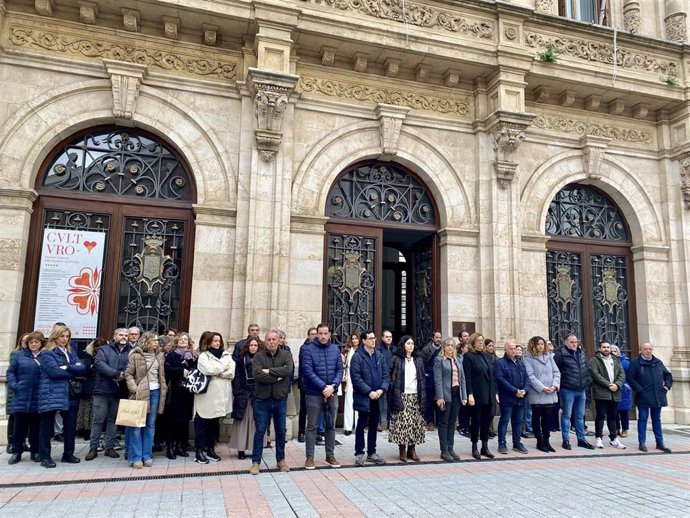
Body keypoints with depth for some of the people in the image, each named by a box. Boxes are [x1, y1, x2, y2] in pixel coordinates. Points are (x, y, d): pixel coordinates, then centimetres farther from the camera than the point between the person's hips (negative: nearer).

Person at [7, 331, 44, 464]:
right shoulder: (19, 355, 5)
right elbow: (11, 372, 7)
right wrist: (13, 386, -7)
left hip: (38, 399, 0)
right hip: (21, 398, 0)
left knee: (36, 426, 7)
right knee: (19, 425, 8)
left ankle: (35, 451, 17)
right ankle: (16, 451, 21)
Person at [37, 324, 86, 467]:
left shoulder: (71, 353, 18)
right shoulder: (46, 354, -2)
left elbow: (83, 369, 3)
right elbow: (55, 371, -16)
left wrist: (68, 367, -14)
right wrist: (75, 371, -7)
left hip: (70, 394, 6)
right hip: (51, 395, -6)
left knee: (71, 425, 8)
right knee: (47, 426, 1)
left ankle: (68, 454, 19)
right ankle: (45, 457, 10)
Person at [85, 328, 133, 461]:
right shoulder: (104, 349, 3)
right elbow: (100, 364, -13)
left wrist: (123, 375, -23)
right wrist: (118, 373, -20)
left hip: (119, 392, 2)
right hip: (102, 390, -2)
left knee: (113, 420, 11)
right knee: (98, 420, 3)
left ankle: (109, 447, 19)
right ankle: (93, 448, 13)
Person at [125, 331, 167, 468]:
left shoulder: (159, 356, 10)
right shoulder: (136, 355, -5)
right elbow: (128, 374, -5)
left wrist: (164, 390, 10)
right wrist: (134, 390, -14)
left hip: (155, 392, 5)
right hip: (141, 393, -5)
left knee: (150, 425, 9)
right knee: (137, 425, -1)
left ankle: (147, 455, 17)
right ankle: (136, 457, 8)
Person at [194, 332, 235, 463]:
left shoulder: (226, 355, 12)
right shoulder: (203, 356, 0)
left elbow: (232, 372, 1)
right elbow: (209, 370, -18)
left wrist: (219, 373, -12)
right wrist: (223, 368, -4)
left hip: (221, 395, 5)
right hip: (207, 395, -4)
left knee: (214, 423, 12)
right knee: (202, 423, 0)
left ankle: (210, 449, 22)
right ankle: (200, 451, 7)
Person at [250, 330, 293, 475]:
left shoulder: (286, 355, 0)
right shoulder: (258, 356, -4)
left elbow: (288, 370, -18)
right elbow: (257, 375, -19)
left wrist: (269, 371, -18)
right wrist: (277, 377, -15)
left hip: (280, 399, 2)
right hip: (262, 399, -2)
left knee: (281, 431, 13)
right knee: (260, 431, 5)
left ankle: (280, 460, 28)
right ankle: (256, 462, 17)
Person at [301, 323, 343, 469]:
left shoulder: (335, 349, 4)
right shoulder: (309, 349, -8)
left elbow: (340, 370, 1)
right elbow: (308, 371, -15)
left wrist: (333, 386, -15)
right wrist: (323, 387, -20)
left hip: (332, 393, 4)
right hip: (314, 393, -4)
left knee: (331, 426, 13)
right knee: (312, 427, 4)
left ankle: (330, 455, 26)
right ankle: (309, 457, 15)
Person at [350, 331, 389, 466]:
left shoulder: (379, 355, 7)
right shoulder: (357, 356, -8)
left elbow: (386, 374, 7)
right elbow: (356, 378, -14)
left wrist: (382, 389, -9)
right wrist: (369, 392, -17)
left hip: (378, 397, 5)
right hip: (363, 397, -5)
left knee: (374, 425, 13)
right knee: (361, 426, 5)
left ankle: (371, 453, 25)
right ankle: (359, 454, 15)